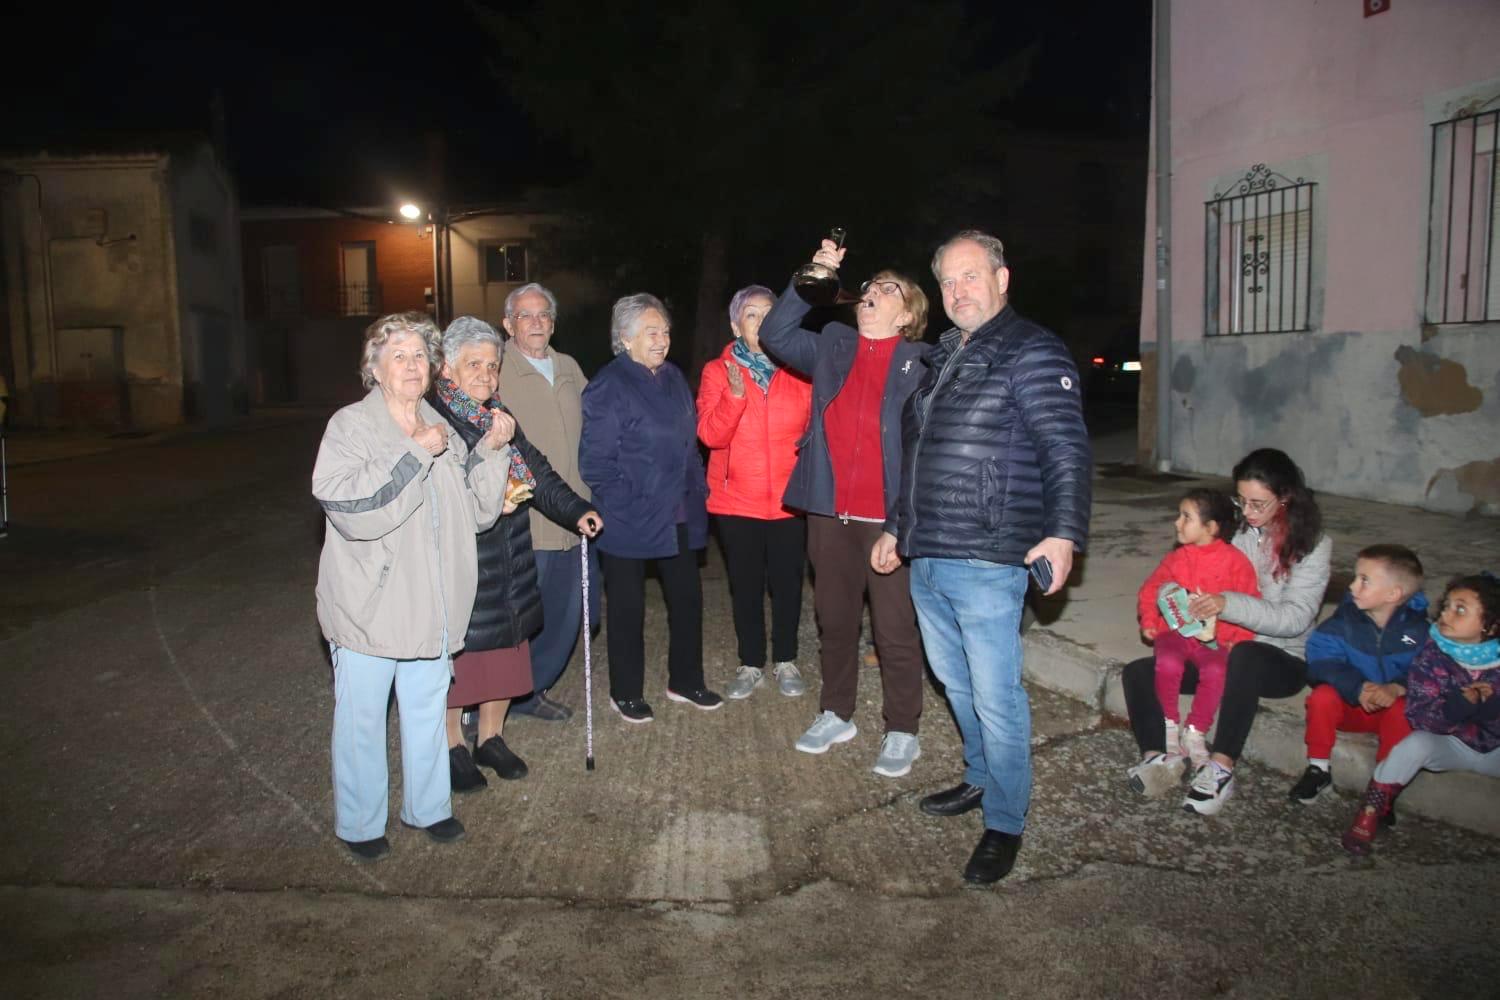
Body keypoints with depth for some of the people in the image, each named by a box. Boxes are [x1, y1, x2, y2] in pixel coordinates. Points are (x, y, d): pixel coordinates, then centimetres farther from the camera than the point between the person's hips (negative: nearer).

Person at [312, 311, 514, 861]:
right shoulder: (350, 426, -10)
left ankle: (427, 805, 35)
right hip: (369, 605, -5)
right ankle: (359, 823, 25)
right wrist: (416, 455, -24)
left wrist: (491, 450, -8)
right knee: (361, 717, 6)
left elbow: (479, 510, 5)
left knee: (427, 709, 18)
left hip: (431, 606, 5)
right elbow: (350, 509, -25)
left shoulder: (441, 430, 8)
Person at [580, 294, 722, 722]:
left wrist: (697, 491, 10)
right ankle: (626, 694, 23)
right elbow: (595, 461, -14)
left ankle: (685, 681, 31)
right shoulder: (609, 386, -13)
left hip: (680, 517, 7)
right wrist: (627, 505, -17)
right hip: (630, 522, -6)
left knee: (687, 598, 13)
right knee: (628, 607, 8)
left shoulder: (673, 377, 9)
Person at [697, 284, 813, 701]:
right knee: (745, 585, 8)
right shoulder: (718, 372, 1)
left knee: (787, 581, 8)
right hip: (737, 500, 0)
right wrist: (735, 395, -25)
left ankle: (786, 662, 25)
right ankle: (751, 665, 23)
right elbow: (710, 434, -11)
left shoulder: (798, 371, 4)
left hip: (789, 499, 1)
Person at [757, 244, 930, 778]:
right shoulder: (831, 347, 9)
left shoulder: (920, 364, -4)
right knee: (834, 619, 17)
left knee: (896, 629, 5)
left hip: (889, 515, -4)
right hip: (829, 512, 5)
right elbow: (775, 335, 3)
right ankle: (836, 714, 34)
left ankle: (902, 731, 20)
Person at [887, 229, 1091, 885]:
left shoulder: (1031, 351, -7)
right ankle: (981, 778, 39)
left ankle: (1005, 824, 15)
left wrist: (1063, 532, -26)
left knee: (996, 697, 0)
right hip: (925, 561, 8)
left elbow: (1067, 451, -15)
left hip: (985, 564, -8)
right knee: (956, 683, 20)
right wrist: (900, 530, 27)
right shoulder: (943, 358, 17)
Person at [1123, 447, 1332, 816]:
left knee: (1245, 656, -41)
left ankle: (1221, 767, -37)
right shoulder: (1235, 530, 4)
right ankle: (1158, 757, -28)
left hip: (1281, 660, -5)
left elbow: (1296, 618, -19)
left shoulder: (1312, 545, -7)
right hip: (1222, 649, 5)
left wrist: (1228, 604, -33)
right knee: (1137, 672, -13)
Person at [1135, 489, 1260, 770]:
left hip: (1214, 639, -1)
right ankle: (1170, 726, -8)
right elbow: (1150, 590, 14)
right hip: (1175, 631, 1)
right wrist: (1149, 622, -1)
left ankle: (1195, 732, -11)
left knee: (1216, 671, -32)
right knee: (1168, 663, -31)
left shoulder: (1235, 560, 0)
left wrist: (1239, 638, -10)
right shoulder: (1176, 558, 8)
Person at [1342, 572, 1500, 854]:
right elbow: (1419, 715, -19)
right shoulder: (1432, 653, -12)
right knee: (1415, 744, -32)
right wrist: (1462, 703, -36)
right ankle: (1371, 811, -15)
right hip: (1450, 743, -2)